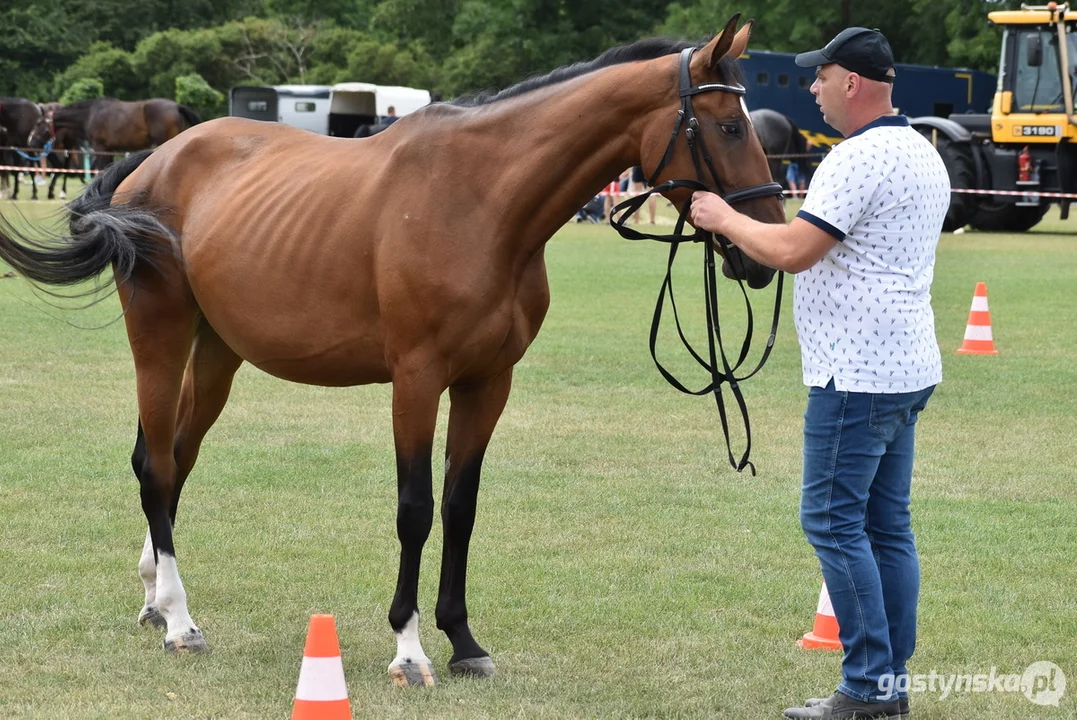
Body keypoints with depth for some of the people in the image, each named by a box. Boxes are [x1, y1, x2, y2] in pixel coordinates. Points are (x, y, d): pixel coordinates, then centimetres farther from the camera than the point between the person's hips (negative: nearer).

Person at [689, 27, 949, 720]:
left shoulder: (859, 158, -17)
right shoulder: (925, 155, 15)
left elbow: (792, 251, -21)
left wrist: (725, 218, -6)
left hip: (856, 375, -10)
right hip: (909, 368, 10)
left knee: (834, 520, -6)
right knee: (888, 524, 12)